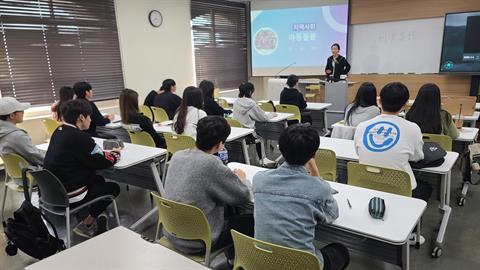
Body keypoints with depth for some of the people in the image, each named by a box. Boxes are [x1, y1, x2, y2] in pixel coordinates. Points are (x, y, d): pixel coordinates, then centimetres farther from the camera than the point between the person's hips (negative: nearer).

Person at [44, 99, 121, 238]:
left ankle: (92, 216, 20)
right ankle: (86, 225, 13)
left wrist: (107, 153, 5)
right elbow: (103, 162, -17)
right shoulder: (79, 137, -23)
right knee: (113, 188, 9)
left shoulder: (58, 132, 4)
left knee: (99, 180, 25)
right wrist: (116, 155, 4)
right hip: (68, 196, -9)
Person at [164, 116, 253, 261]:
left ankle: (232, 252, 37)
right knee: (252, 220, 7)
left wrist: (228, 175, 9)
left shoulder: (177, 156, -6)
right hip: (196, 242, -7)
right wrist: (241, 178, 4)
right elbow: (244, 196, -16)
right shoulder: (211, 164, -27)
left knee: (229, 210, 24)